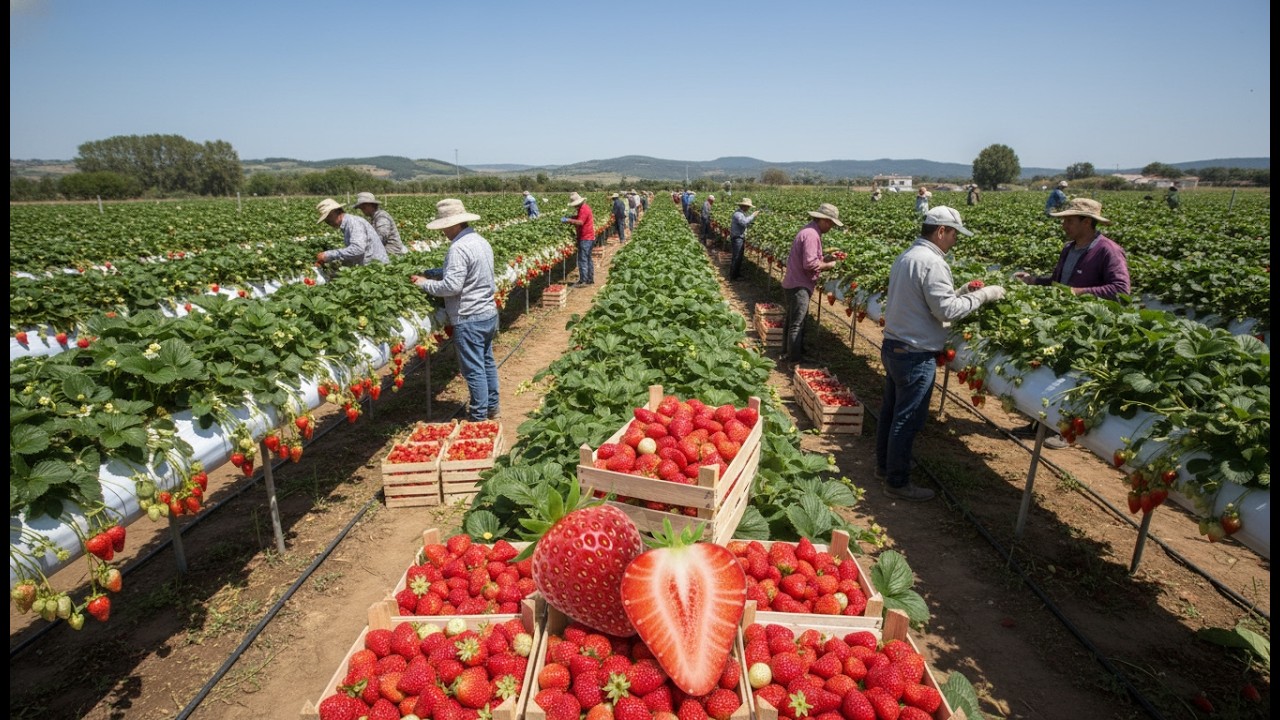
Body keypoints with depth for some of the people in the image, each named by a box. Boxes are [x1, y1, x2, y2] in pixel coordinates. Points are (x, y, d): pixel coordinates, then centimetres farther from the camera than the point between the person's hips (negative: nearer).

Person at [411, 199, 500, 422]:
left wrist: (425, 283, -10)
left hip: (469, 320, -9)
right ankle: (491, 407, 32)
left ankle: (479, 417, 11)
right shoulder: (481, 241, 10)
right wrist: (432, 273, 10)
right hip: (489, 313, 10)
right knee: (487, 363, 19)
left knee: (474, 370, 1)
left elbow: (452, 286, -25)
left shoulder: (458, 248, -20)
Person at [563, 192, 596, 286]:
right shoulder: (585, 207, 15)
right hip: (589, 237, 11)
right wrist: (570, 218, 3)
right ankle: (590, 279, 22)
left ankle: (583, 281, -7)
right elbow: (578, 219, 19)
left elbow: (580, 222, -28)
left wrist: (568, 220, -26)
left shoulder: (583, 209, -17)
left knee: (582, 260, -8)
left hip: (585, 238, -11)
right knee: (588, 259, 15)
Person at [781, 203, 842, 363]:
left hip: (794, 283, 11)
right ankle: (795, 359, 3)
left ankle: (788, 350, 35)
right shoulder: (811, 234, -20)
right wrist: (828, 265, -10)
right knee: (797, 324, -4)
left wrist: (824, 258, 7)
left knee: (793, 320, 21)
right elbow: (810, 264, -25)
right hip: (799, 286, -11)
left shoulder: (809, 231, 13)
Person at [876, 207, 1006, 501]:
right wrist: (981, 295, -9)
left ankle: (884, 465, 35)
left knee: (890, 410, 20)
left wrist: (959, 291, 12)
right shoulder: (932, 262, -19)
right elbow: (947, 310, -20)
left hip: (893, 346, 10)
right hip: (915, 355, -10)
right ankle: (897, 481, 13)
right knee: (907, 419, 1)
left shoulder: (906, 256, 10)